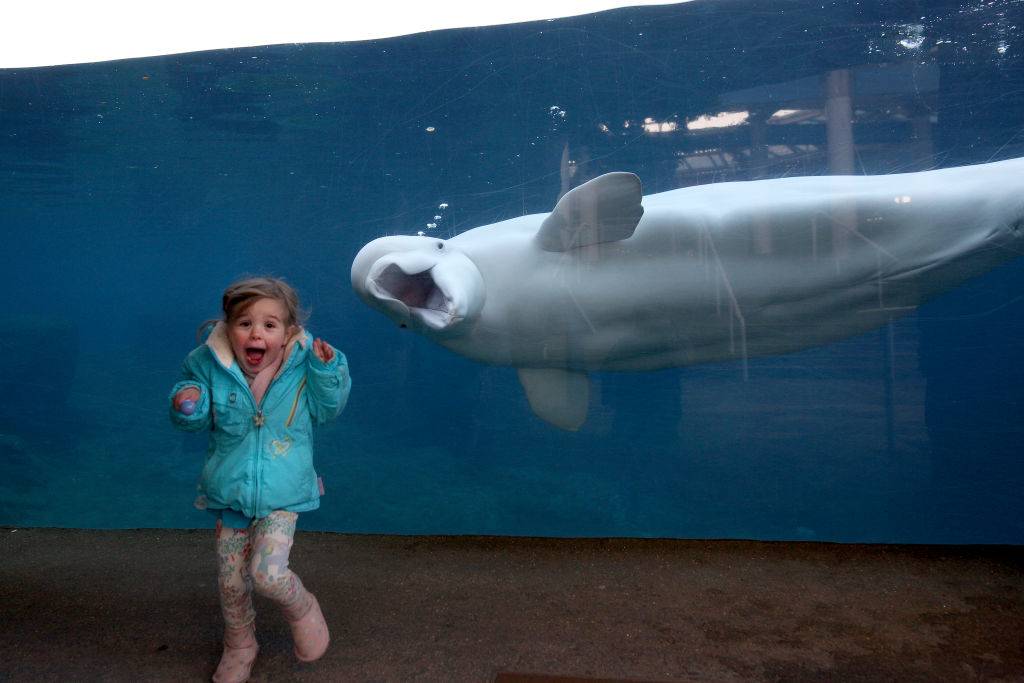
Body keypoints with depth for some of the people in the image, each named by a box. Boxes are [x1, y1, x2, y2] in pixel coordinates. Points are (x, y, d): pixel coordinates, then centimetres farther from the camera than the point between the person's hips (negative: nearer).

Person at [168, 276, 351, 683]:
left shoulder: (303, 365, -14)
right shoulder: (211, 366, -11)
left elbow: (328, 409, -4)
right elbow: (197, 420, 4)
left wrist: (326, 370, -21)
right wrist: (187, 406, -20)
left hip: (283, 496, -2)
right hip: (230, 493, 3)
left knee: (267, 573, -15)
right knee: (231, 581, 14)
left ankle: (302, 609, 21)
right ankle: (239, 646, 43)